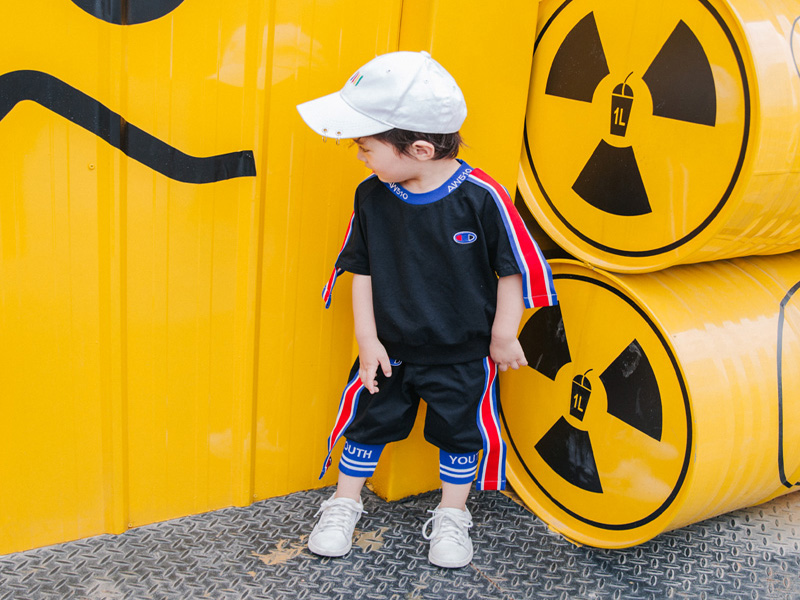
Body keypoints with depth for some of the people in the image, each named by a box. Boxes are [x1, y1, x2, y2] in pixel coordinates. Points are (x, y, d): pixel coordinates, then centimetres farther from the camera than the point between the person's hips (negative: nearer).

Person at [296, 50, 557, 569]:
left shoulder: (481, 196, -22)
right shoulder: (371, 196, -10)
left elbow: (514, 268, -11)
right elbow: (362, 271, -1)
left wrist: (504, 336, -5)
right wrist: (368, 339, -3)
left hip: (462, 356, -2)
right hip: (389, 349, 3)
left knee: (460, 430, 13)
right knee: (368, 422, 14)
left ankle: (451, 517, 35)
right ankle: (345, 504, 37)